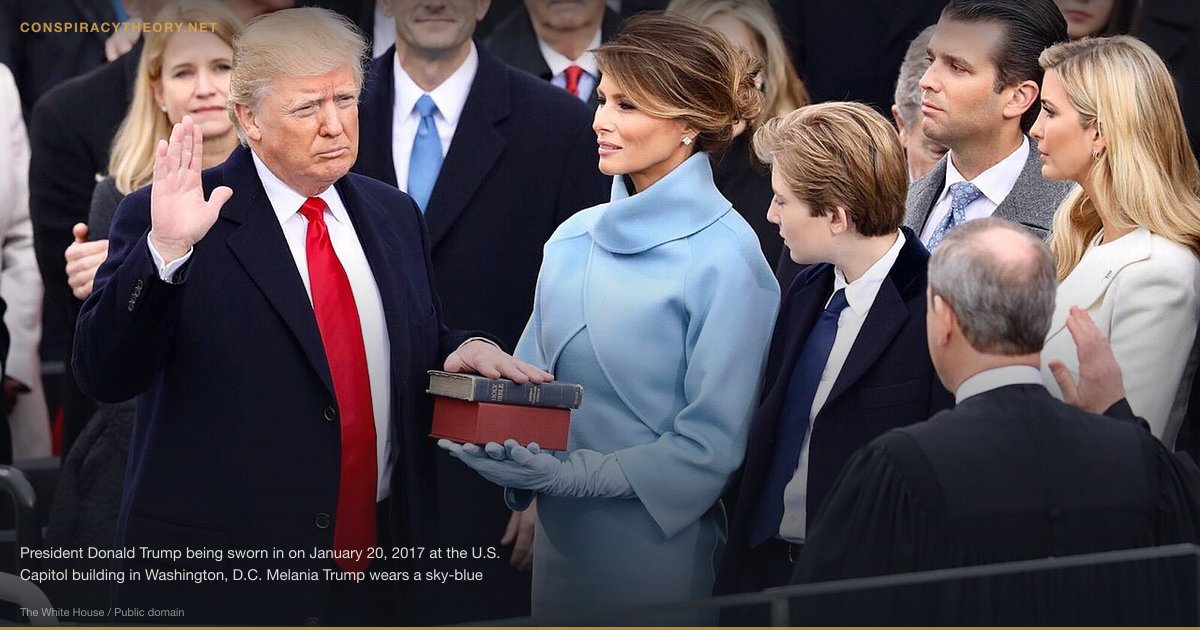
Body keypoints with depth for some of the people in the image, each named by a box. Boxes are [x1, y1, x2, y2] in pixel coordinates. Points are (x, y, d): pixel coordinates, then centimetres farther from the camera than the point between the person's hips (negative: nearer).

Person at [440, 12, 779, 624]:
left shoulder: (724, 258, -13)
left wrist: (571, 475, -20)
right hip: (560, 539, 6)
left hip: (659, 547, -6)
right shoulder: (574, 239, 6)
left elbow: (713, 444, -14)